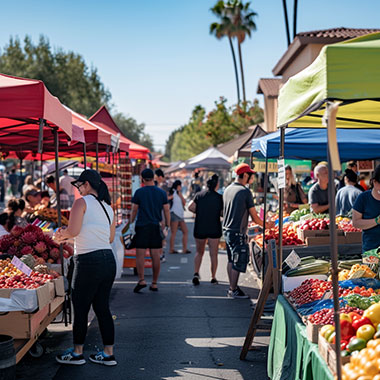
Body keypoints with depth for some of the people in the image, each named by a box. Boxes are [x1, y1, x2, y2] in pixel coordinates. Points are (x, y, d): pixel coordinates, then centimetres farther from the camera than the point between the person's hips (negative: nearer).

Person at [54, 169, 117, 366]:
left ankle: (77, 353, 18)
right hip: (109, 260, 8)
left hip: (88, 261, -7)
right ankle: (108, 353, 16)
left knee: (80, 308, 6)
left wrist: (62, 234, 5)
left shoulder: (82, 202, -7)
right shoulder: (108, 207, 15)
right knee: (102, 307, 14)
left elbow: (73, 230, -18)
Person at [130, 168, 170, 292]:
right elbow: (166, 211, 3)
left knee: (140, 255, 0)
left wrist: (131, 224, 9)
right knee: (156, 256, 6)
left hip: (142, 226, -3)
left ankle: (141, 280, -13)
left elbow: (134, 211, -2)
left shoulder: (139, 192, -3)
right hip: (156, 227, 3)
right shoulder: (162, 193, 4)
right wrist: (167, 226, 10)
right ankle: (154, 283, 9)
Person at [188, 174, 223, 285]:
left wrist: (199, 212, 10)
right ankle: (213, 277, 10)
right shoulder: (219, 197, -6)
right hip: (214, 229, -2)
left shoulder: (199, 195, -1)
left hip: (199, 228, 2)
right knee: (213, 254, 8)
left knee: (199, 252, 15)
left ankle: (196, 273, -2)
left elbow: (191, 207, -6)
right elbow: (223, 213, -4)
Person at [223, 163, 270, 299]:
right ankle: (233, 291, 5)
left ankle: (232, 288, 24)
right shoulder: (245, 191, -13)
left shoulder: (227, 190, 10)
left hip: (227, 230, 9)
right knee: (238, 262, -1)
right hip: (238, 232, -8)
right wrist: (266, 225, 5)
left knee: (231, 261, 16)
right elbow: (254, 216, -10)